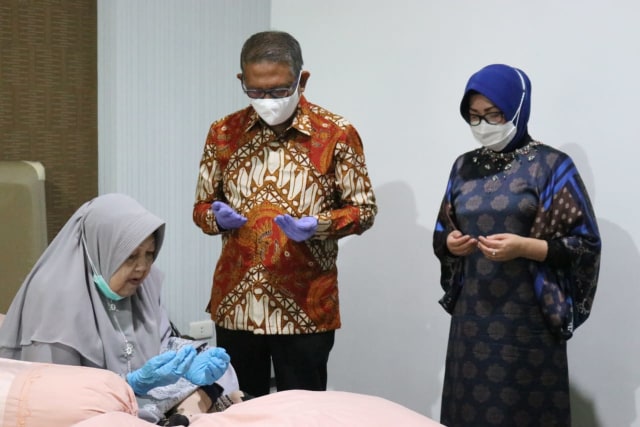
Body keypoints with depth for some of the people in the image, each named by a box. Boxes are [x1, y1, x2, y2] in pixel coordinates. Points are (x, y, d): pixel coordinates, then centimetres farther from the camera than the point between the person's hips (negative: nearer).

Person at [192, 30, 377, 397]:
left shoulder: (337, 133, -6)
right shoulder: (224, 133, 3)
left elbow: (364, 209, -1)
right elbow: (202, 206, 11)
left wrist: (317, 225, -19)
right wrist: (218, 218, -12)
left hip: (305, 306, -3)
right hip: (235, 303, 3)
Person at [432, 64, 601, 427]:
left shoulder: (551, 165, -4)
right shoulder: (464, 167, 11)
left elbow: (585, 245, -6)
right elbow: (441, 235, 19)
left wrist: (524, 247, -19)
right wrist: (450, 243, -4)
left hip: (528, 319, -4)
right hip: (471, 317, 5)